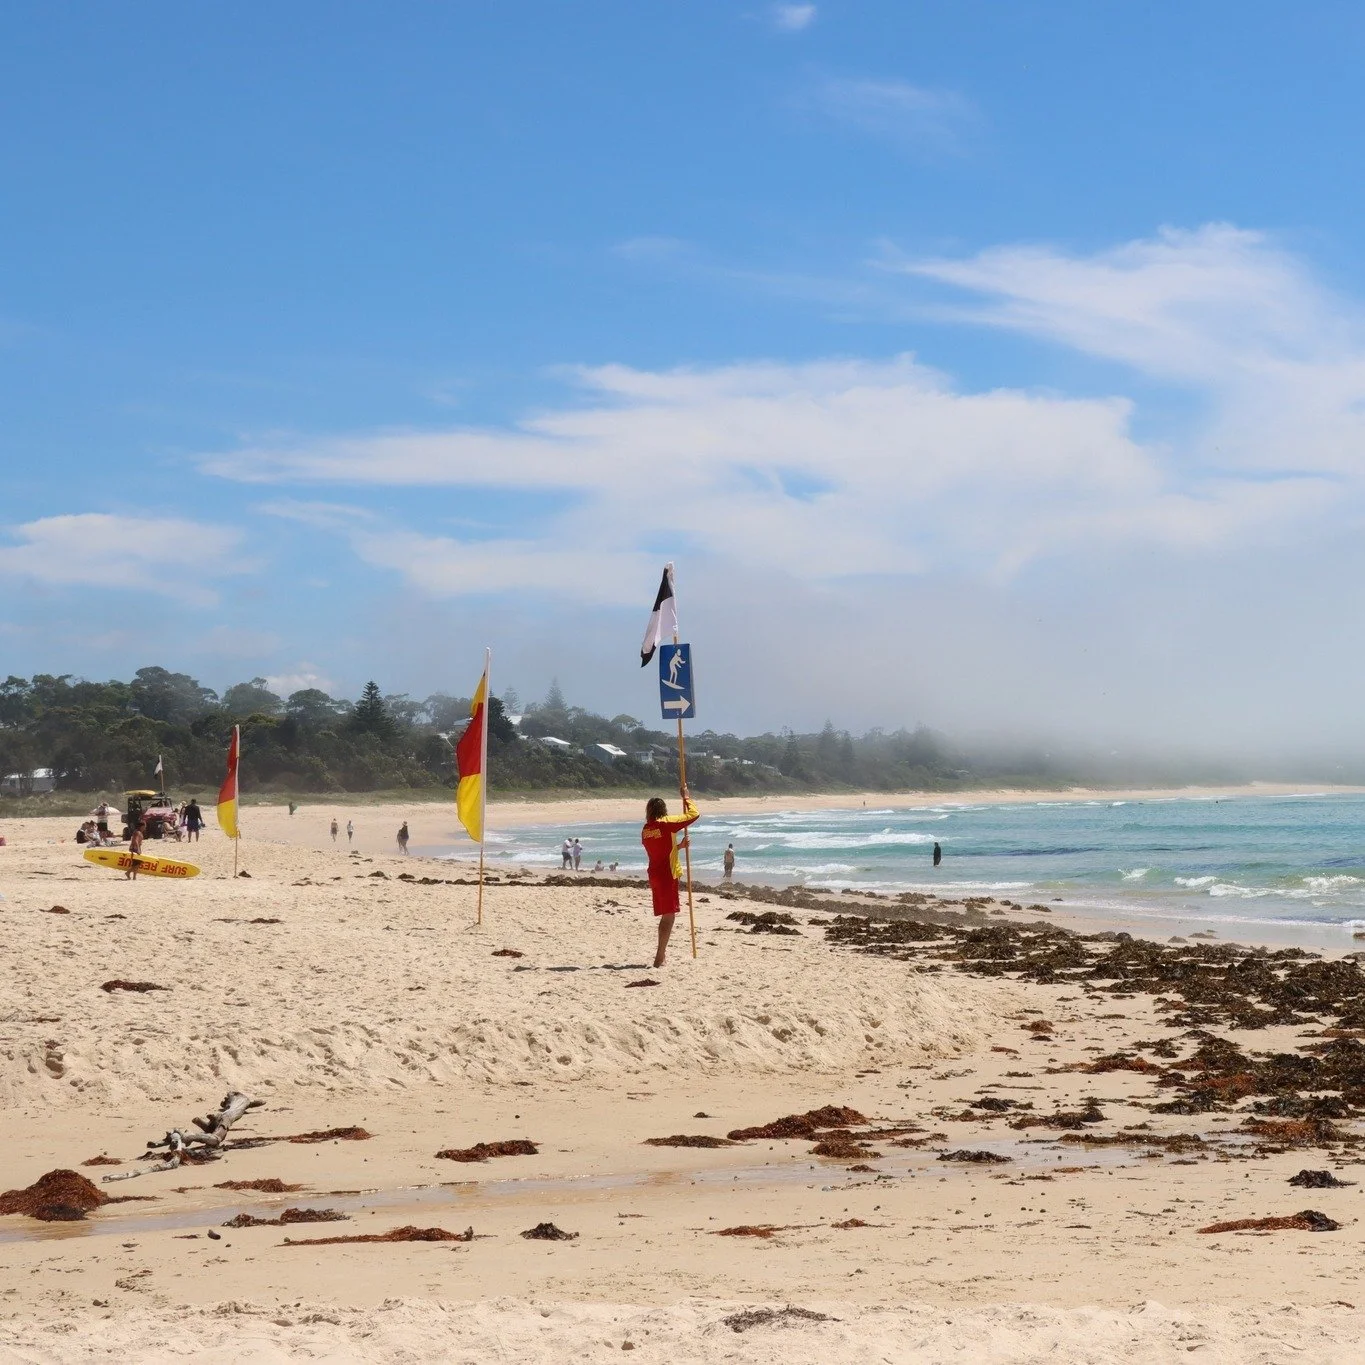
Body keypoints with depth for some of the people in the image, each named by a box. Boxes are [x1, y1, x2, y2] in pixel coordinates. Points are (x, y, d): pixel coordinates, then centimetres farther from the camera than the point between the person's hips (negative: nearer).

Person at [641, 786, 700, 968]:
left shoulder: (646, 829, 9)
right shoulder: (666, 823, -11)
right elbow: (694, 814, -7)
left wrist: (679, 845, 26)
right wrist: (686, 798, 6)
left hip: (654, 875, 7)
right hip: (667, 875, -7)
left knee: (664, 915, 17)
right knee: (668, 916, -5)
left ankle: (661, 954, 22)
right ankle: (659, 957, -11)